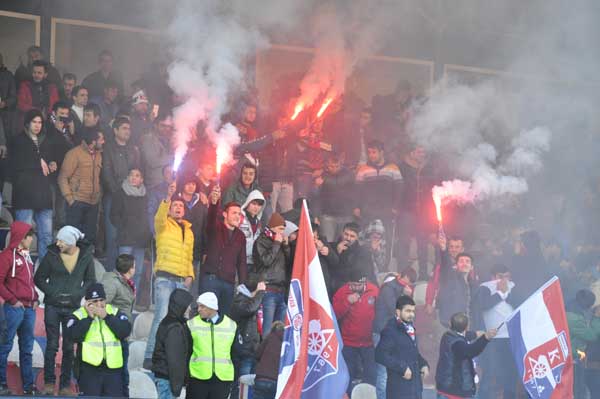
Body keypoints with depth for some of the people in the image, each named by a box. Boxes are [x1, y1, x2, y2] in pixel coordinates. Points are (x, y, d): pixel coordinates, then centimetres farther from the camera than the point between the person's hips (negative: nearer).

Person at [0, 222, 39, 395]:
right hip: (14, 308, -8)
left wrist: (35, 299, 10)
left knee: (27, 348, 11)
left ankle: (28, 385, 16)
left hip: (29, 308, 8)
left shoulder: (26, 256, 16)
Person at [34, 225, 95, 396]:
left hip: (73, 307, 1)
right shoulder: (52, 255, -5)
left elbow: (90, 280, 8)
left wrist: (78, 294, -7)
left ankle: (65, 383, 10)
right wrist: (52, 292, -8)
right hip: (53, 306, -1)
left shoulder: (86, 256, -2)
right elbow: (39, 278, 3)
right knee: (52, 345, -1)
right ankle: (49, 382, 6)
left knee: (69, 347, 4)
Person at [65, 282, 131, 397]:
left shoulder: (115, 312, 9)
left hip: (113, 367, 3)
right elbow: (74, 336, -13)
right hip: (89, 368, -3)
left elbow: (125, 331, -5)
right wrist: (89, 318, -14)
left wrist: (106, 317, -12)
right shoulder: (79, 315, 2)